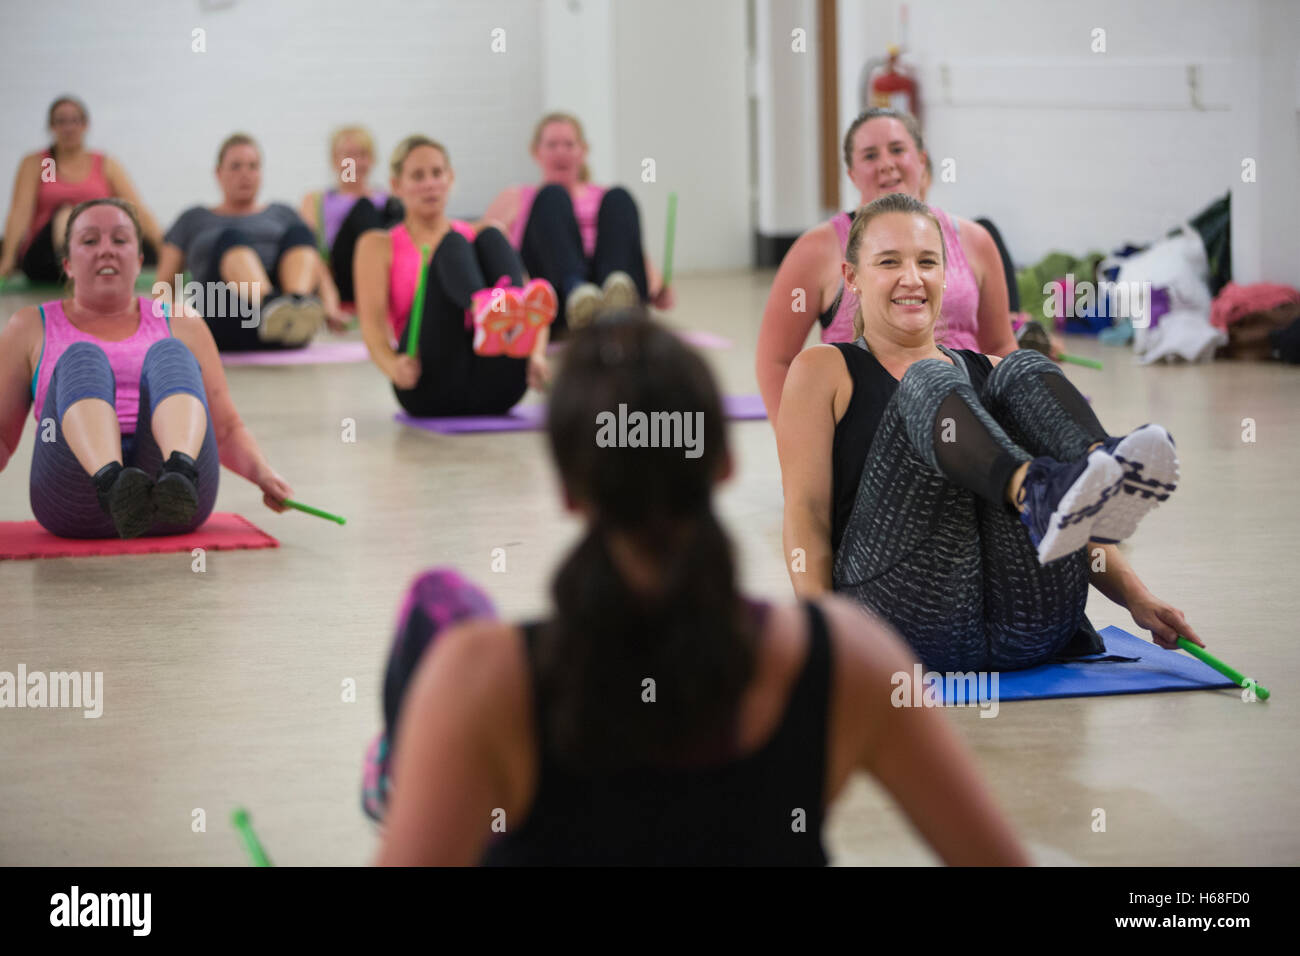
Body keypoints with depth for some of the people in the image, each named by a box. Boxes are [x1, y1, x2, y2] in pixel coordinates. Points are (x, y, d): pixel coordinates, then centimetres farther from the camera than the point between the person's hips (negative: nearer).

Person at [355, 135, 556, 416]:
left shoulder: (476, 233, 26)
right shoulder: (379, 245, 21)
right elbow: (372, 322, 2)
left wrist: (536, 355, -14)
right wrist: (393, 366, -22)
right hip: (429, 387, -2)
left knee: (491, 238, -16)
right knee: (453, 245, -22)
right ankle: (486, 312, -59)